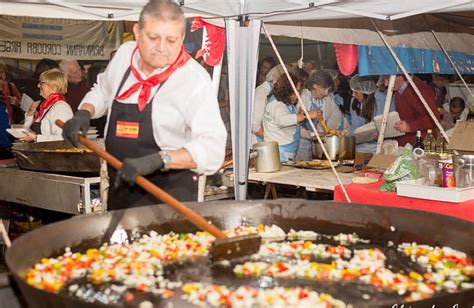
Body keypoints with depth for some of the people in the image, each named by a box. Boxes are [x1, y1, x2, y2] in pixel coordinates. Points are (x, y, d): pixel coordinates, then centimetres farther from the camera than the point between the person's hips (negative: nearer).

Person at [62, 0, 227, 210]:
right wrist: (84, 113, 2)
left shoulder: (194, 79, -19)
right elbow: (103, 90, 21)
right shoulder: (124, 54, 0)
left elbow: (212, 146, -29)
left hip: (169, 193, -6)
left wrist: (157, 160, -40)